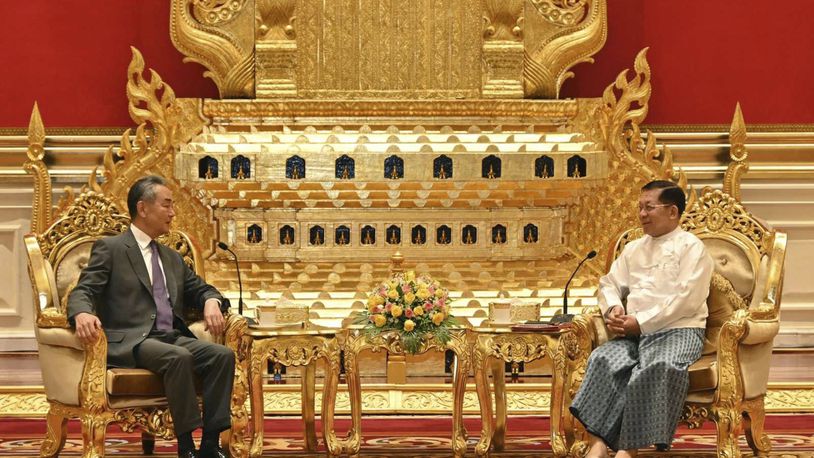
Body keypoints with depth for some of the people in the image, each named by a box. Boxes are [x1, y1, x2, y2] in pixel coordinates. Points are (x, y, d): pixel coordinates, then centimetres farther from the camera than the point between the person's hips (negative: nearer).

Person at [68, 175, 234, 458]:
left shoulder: (172, 258, 24)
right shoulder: (109, 248, 4)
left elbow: (199, 289, 29)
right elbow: (83, 291, -5)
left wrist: (211, 302, 2)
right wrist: (82, 314, -30)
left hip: (172, 338, 7)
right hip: (130, 342, -7)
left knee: (223, 355, -20)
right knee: (179, 358, -35)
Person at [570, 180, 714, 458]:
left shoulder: (691, 247, 1)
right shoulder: (634, 249, 23)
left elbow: (686, 299, -10)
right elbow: (610, 284, 23)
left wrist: (641, 322, -15)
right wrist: (613, 308, -2)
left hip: (678, 329, -5)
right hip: (634, 331, 5)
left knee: (661, 366, -37)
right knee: (604, 359, -27)